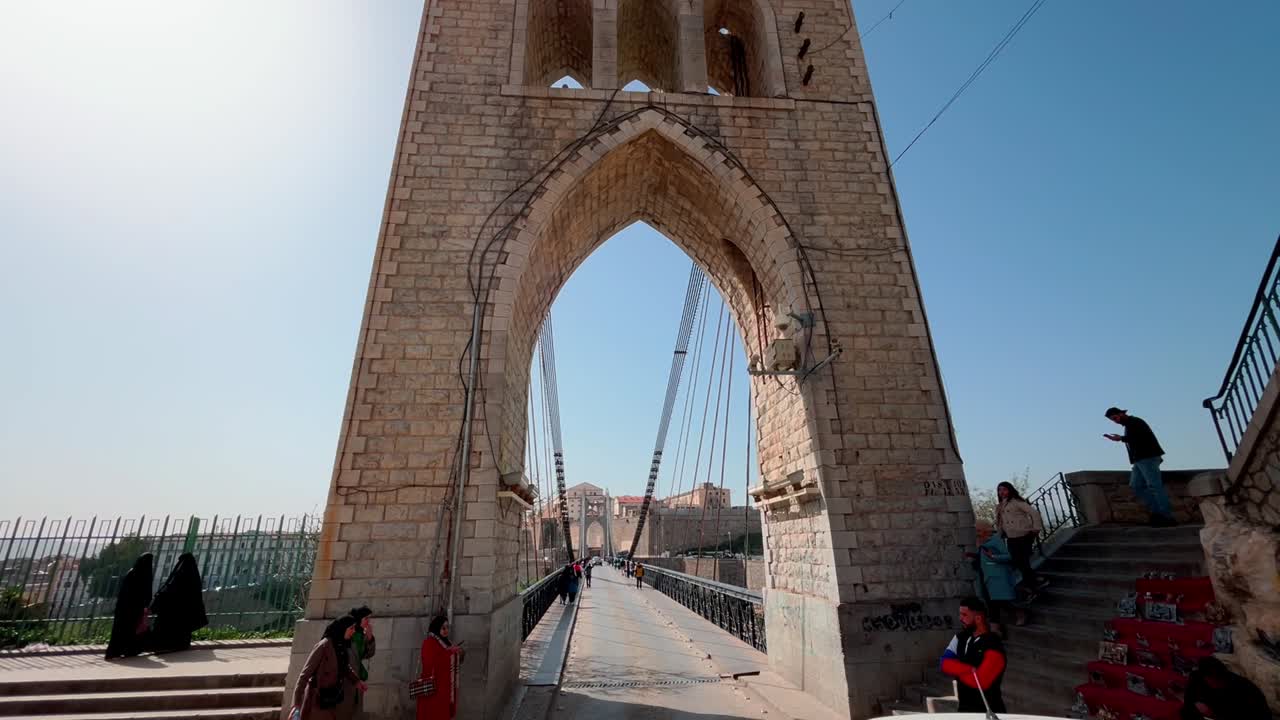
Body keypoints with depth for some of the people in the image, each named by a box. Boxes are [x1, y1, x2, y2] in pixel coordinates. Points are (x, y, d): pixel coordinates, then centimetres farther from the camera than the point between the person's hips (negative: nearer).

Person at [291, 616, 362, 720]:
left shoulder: (342, 645, 1)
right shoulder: (324, 645, -22)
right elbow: (305, 673, -21)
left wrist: (356, 680, 11)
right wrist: (296, 703, -25)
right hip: (317, 699, -7)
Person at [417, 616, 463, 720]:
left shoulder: (446, 641, 13)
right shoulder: (429, 642, -11)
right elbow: (429, 663, -21)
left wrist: (458, 654, 3)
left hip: (447, 686, 8)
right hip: (434, 687, -8)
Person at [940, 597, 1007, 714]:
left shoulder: (993, 647, -18)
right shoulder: (961, 637, 2)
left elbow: (980, 681, -24)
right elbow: (946, 664, -7)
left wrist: (957, 671, -10)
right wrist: (969, 669, -22)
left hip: (988, 711, -6)